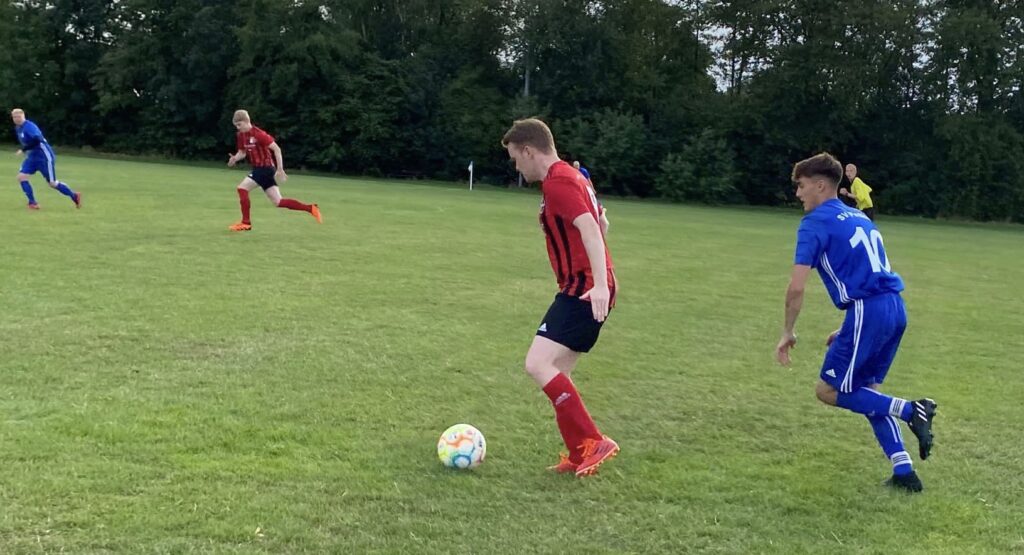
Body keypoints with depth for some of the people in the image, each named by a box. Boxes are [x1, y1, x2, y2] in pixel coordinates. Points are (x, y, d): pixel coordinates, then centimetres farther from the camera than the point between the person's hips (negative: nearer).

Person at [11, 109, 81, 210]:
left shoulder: (29, 126, -19)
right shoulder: (17, 128, 10)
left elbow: (37, 140, -32)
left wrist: (23, 150, -27)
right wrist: (26, 151, 13)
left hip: (44, 157, -9)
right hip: (32, 157, 9)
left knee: (52, 183, -3)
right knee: (21, 177, -6)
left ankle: (74, 196, 16)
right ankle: (32, 203, 0)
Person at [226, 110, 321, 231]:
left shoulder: (258, 134, -18)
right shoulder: (241, 135, 6)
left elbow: (276, 149, -18)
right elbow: (242, 152, 17)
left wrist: (280, 169, -20)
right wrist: (234, 158, -6)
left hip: (265, 169, -8)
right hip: (257, 168, 8)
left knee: (242, 188, -14)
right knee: (278, 202, 6)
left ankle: (245, 223, -4)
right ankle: (311, 208, 12)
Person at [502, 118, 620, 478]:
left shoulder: (557, 183, -13)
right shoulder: (571, 177, 19)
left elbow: (589, 228, -25)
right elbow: (595, 224, 28)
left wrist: (599, 284, -35)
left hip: (583, 290, -11)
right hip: (588, 289, 11)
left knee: (538, 364, -17)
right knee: (556, 373, 12)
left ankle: (593, 442, -15)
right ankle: (579, 456, 16)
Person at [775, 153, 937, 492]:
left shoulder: (815, 223, -4)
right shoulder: (859, 218, 22)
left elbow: (796, 288, -11)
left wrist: (788, 333, 1)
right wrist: (848, 330, 26)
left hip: (868, 311, -8)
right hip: (895, 308, 9)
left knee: (828, 391, 4)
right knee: (866, 389, 18)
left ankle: (910, 411, -7)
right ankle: (904, 473, 13)